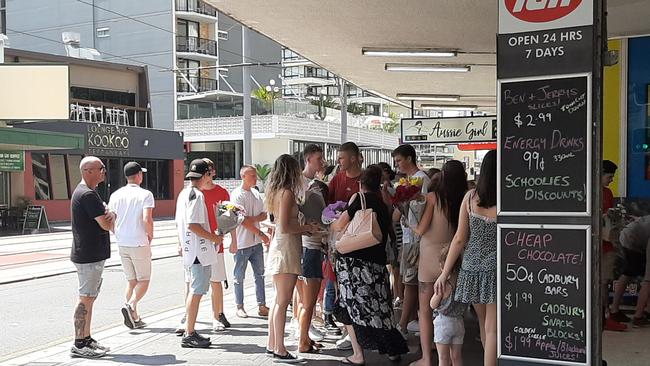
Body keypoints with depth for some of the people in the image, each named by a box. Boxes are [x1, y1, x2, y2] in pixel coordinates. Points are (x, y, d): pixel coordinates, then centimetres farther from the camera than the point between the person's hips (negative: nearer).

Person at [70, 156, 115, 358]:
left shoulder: (82, 191, 17)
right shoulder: (88, 194, -18)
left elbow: (107, 218, 15)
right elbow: (106, 224, -20)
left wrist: (109, 214, -8)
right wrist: (111, 216, 3)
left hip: (91, 254, 11)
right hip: (89, 256, -11)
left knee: (89, 297, 15)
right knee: (86, 298, -7)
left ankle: (86, 339, 22)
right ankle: (79, 344, -2)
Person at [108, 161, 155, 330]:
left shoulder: (116, 195, 5)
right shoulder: (145, 194, -10)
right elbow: (147, 219, -20)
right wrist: (150, 236, -5)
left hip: (122, 244, 5)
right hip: (140, 244, -5)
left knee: (131, 281, 15)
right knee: (143, 281, 6)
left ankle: (134, 318, 15)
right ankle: (130, 305, -19)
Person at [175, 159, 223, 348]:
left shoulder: (183, 193, 16)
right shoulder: (197, 195, -15)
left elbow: (179, 224, 20)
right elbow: (192, 225, -22)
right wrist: (214, 238, -13)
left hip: (189, 251, 10)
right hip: (200, 251, -10)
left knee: (194, 290, 16)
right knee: (196, 292, -6)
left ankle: (189, 331, 21)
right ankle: (189, 335, -2)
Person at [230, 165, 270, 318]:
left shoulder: (256, 194, 12)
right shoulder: (237, 195, -10)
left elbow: (264, 214, 11)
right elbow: (242, 219, -16)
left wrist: (254, 219, -11)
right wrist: (260, 233, -15)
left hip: (257, 242, 7)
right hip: (242, 242, -7)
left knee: (260, 274, 8)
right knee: (239, 276, 3)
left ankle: (262, 306, 14)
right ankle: (240, 307, 13)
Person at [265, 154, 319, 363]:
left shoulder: (276, 192, 14)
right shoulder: (287, 193, -13)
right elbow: (285, 227, -19)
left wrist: (304, 229, 19)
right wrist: (307, 228, -7)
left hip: (279, 246, 10)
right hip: (286, 247, -10)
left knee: (279, 300, 15)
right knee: (283, 301, -6)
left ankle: (272, 345, 21)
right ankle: (280, 351, -3)